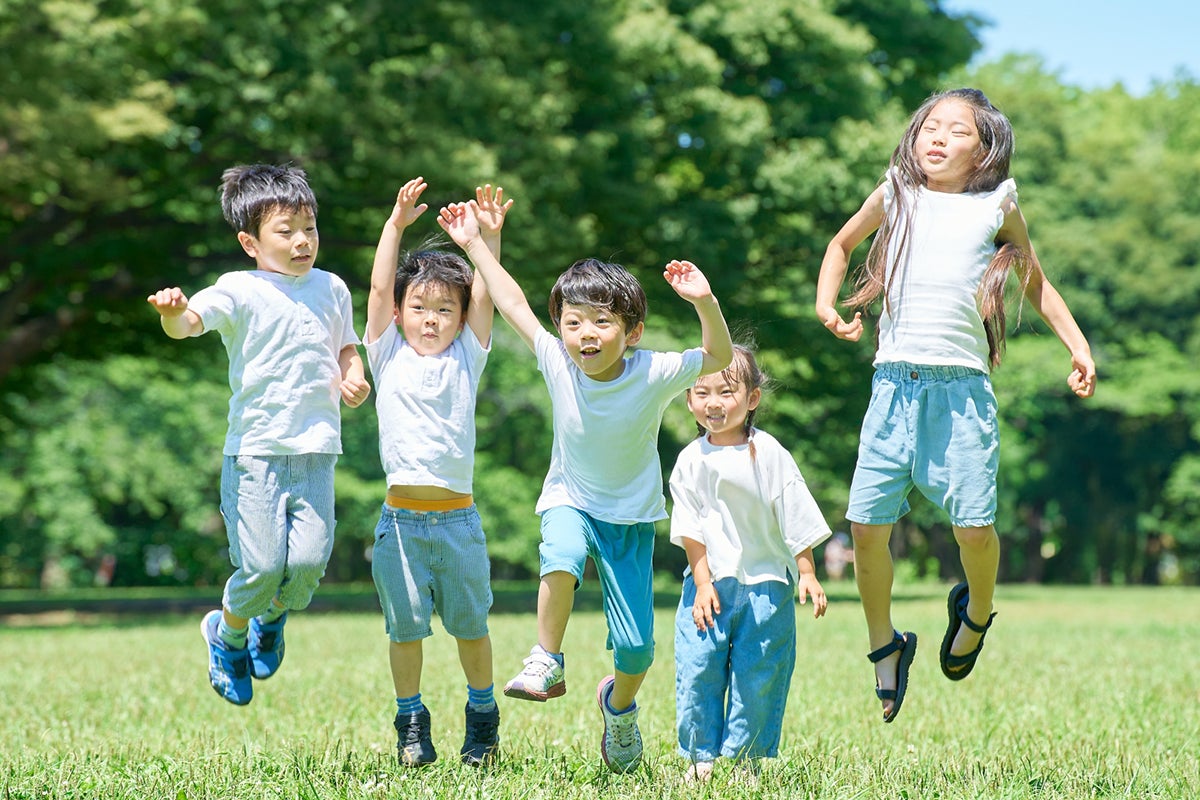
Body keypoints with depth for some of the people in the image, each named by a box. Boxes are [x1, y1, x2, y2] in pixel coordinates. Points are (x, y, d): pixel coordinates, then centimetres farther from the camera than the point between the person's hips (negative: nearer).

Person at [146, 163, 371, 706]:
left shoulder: (331, 289, 12)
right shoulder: (240, 291, -4)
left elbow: (347, 347, 27)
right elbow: (189, 322, -20)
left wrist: (353, 378, 6)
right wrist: (172, 312, -44)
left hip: (316, 452, 4)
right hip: (255, 451, -4)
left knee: (309, 560, -9)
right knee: (262, 565, -9)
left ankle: (271, 619, 25)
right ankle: (227, 635, 23)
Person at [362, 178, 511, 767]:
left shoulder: (465, 360, 7)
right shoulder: (389, 357, 5)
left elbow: (484, 296, -1)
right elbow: (380, 287, -3)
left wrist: (489, 236, -12)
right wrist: (396, 224, -10)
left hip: (457, 518, 1)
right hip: (401, 518, -1)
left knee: (470, 624, 9)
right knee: (405, 626, 4)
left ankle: (483, 714, 25)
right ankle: (411, 723, 17)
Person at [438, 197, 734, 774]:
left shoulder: (652, 375, -19)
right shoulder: (557, 363, -13)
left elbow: (719, 356, -26)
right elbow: (513, 305, -5)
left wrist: (705, 303, -43)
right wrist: (474, 245, -3)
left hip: (631, 516, -1)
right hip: (569, 501, 1)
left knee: (636, 647, -4)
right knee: (562, 559, -37)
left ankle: (618, 703, 31)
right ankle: (547, 663, -15)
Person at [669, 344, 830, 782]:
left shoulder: (769, 454, -4)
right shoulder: (691, 461, 0)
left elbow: (797, 520, 0)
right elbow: (691, 531, 0)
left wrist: (807, 574, -2)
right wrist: (703, 582, -6)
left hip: (765, 581, -1)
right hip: (711, 583, 1)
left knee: (758, 673, 1)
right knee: (697, 668, -4)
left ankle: (745, 757, 13)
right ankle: (700, 756, 8)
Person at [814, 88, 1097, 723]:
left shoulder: (996, 207, 8)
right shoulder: (895, 196, 10)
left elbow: (1035, 282, 21)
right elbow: (842, 244, 27)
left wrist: (1076, 344, 13)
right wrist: (826, 306, 12)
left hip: (962, 385, -1)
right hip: (895, 379, 1)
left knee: (973, 522, -10)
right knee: (866, 523, -4)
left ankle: (975, 611, 24)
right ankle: (885, 647, 17)